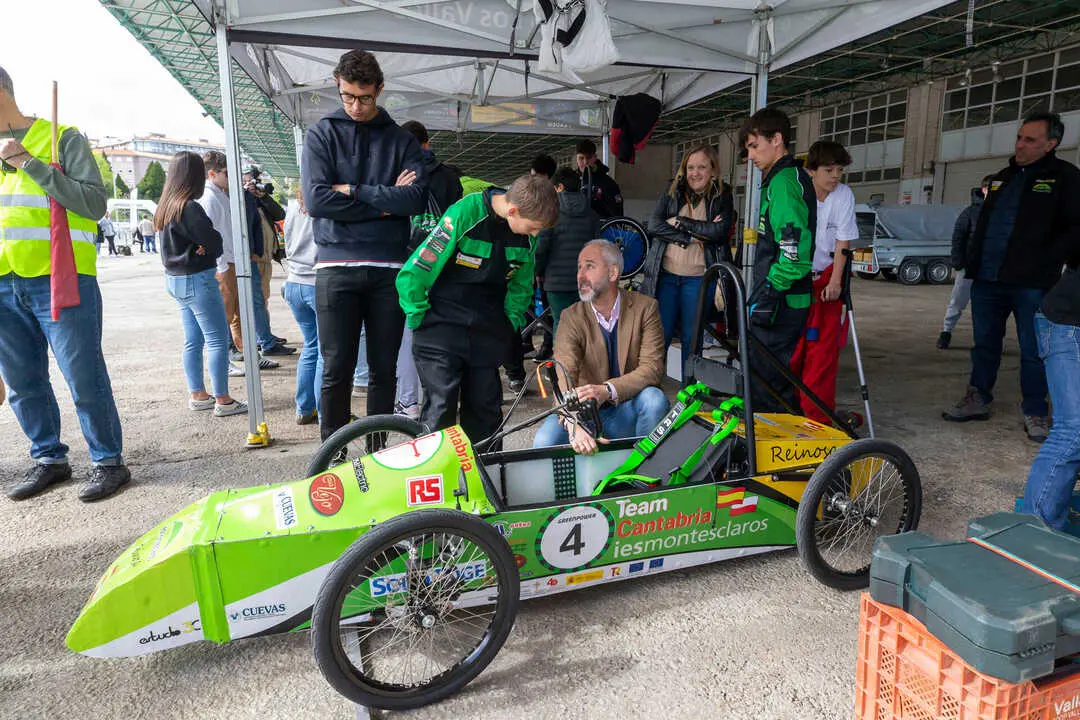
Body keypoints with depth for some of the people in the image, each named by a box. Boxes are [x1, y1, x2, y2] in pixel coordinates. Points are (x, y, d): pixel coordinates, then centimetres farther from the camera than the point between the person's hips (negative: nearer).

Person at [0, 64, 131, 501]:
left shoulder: (62, 138, 1)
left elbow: (95, 203, -12)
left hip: (60, 280, -6)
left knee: (84, 379, -3)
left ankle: (107, 462, 9)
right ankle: (48, 459, 25)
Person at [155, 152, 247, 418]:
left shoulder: (166, 206, 11)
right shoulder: (190, 208, -18)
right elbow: (214, 241, -18)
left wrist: (203, 246, -7)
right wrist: (207, 246, 1)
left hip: (177, 280, 9)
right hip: (197, 279, -9)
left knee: (193, 341, 15)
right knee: (217, 339, -4)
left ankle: (197, 395, 23)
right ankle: (222, 400, -2)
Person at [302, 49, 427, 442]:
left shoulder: (401, 140, 12)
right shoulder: (322, 134, 9)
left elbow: (417, 198, -6)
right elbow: (316, 199, -7)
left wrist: (354, 191, -9)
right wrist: (385, 201, -7)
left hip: (389, 268, 2)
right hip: (337, 266, -1)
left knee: (384, 371, 7)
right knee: (337, 371, -1)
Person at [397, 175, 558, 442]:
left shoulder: (525, 235, -2)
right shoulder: (464, 214, -18)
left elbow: (521, 284, 17)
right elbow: (411, 276, -15)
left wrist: (511, 325, 9)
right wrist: (421, 322, -7)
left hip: (487, 334, 5)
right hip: (442, 329, -4)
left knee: (485, 410, 5)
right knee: (441, 409, -7)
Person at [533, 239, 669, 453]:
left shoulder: (645, 308, -4)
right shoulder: (571, 317, -4)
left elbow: (652, 367, -15)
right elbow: (563, 377, -18)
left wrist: (607, 390, -33)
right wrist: (574, 426, -38)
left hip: (627, 414, 1)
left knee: (654, 399, -31)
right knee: (544, 441, -26)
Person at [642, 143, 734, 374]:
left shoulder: (722, 198, 4)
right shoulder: (672, 193, 9)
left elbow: (720, 231, -12)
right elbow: (654, 225, -5)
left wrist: (680, 222, -10)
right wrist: (692, 237, -13)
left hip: (698, 278, -1)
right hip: (665, 274, 1)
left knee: (692, 339, 7)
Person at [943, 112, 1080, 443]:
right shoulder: (1004, 177, 17)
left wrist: (1045, 261, -17)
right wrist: (973, 262, 13)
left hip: (1031, 283, -6)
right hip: (988, 279, 6)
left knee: (1033, 350, 2)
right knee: (985, 343, 14)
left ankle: (1035, 413, 14)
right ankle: (977, 399, 26)